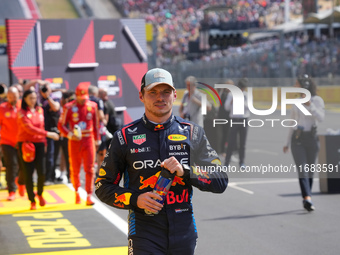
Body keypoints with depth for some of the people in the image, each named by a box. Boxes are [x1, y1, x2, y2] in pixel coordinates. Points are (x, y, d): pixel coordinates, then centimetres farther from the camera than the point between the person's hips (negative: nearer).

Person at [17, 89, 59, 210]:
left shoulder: (40, 110, 10)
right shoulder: (22, 112, -7)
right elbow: (29, 128, -17)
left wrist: (44, 142, 13)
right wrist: (47, 134, -21)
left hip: (39, 143, 4)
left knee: (42, 172, -4)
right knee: (28, 173, -3)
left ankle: (40, 194, 23)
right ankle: (32, 201, 6)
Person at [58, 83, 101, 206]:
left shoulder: (92, 106, 4)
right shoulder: (69, 107, -4)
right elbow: (61, 125, -2)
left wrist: (97, 141, 14)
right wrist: (70, 135, -17)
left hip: (89, 140, 1)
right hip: (74, 141, -1)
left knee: (90, 169, -6)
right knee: (75, 170, 7)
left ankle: (89, 195, -6)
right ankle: (77, 192, 29)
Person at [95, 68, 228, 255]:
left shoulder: (192, 133, 7)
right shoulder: (125, 136, 4)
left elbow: (220, 182, 3)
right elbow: (103, 186, 6)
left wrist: (184, 171, -13)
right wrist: (134, 200, -11)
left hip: (184, 232, 2)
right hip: (144, 233, -2)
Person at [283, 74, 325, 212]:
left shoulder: (317, 100, -1)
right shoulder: (296, 102, 12)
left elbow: (321, 118, -16)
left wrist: (310, 105, -23)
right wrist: (287, 143, 20)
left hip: (311, 137, -2)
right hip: (297, 138, 2)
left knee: (309, 170, 4)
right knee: (302, 169, -14)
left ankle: (306, 200, 17)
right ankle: (307, 198, -28)